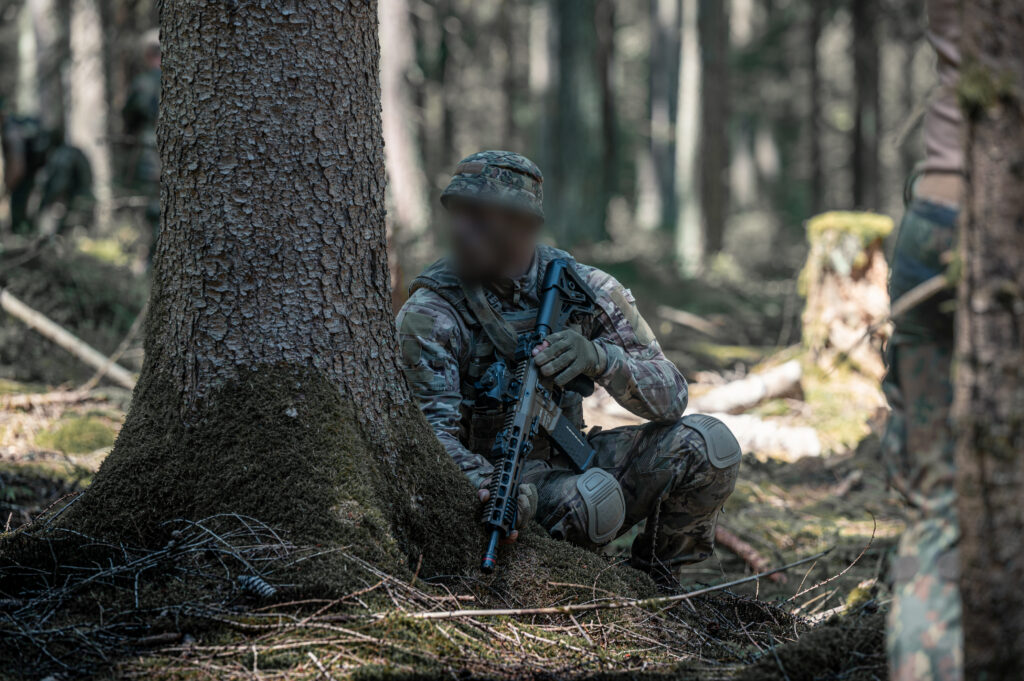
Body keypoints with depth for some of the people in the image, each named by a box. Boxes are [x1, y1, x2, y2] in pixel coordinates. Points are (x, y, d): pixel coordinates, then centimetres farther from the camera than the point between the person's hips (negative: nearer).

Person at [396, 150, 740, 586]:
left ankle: (651, 579, 5)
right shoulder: (430, 313, -14)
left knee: (707, 445, -16)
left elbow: (670, 397, -10)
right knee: (592, 498, -36)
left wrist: (598, 358, -31)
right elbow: (432, 435, -22)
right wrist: (493, 488, -45)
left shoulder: (585, 288, -5)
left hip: (566, 461, 5)